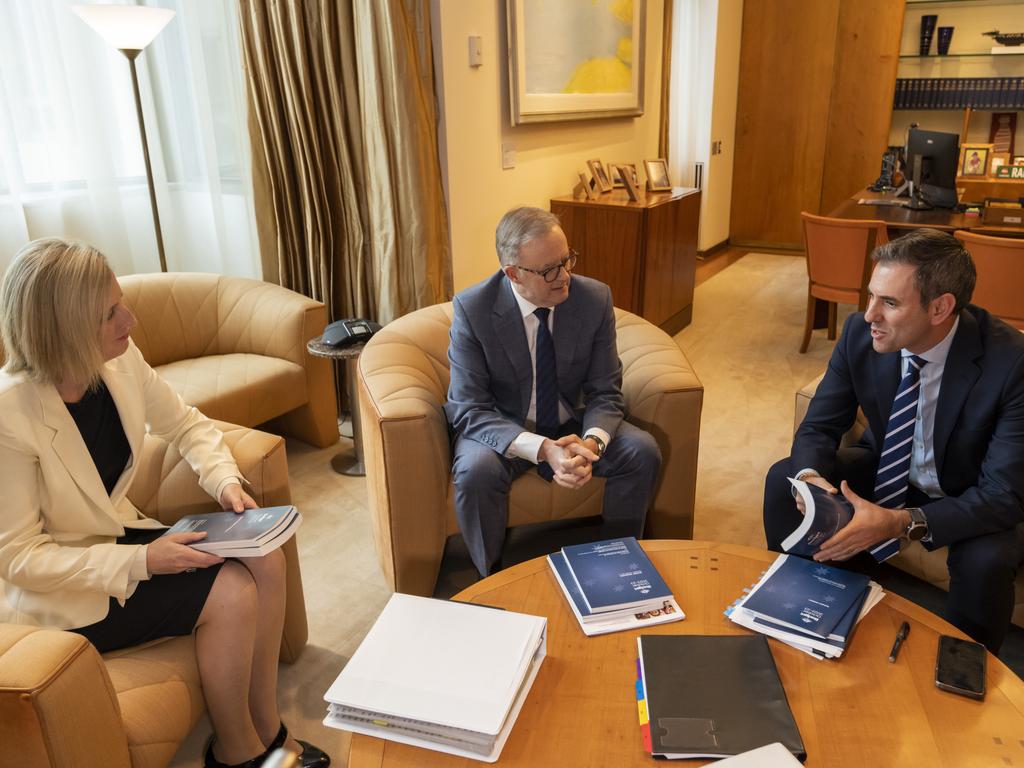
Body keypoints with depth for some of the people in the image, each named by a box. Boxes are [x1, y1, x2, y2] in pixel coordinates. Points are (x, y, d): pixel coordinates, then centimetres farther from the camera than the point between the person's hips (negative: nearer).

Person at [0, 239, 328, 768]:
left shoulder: (120, 359, -12)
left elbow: (186, 425, 5)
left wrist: (225, 480, -12)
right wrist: (141, 561, -28)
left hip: (119, 533, 6)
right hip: (61, 590, -6)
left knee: (265, 563, -10)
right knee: (230, 593, -20)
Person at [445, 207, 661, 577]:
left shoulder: (595, 298, -13)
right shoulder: (472, 309, -21)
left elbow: (606, 393, -8)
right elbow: (469, 410, -21)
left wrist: (591, 443, -31)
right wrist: (542, 448, -36)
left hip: (571, 425, 3)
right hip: (502, 430, -2)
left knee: (642, 452, -19)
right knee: (477, 471, -33)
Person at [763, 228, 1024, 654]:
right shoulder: (860, 332, -19)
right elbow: (818, 427, -9)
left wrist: (900, 523, -41)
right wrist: (811, 477, -32)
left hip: (969, 497, -3)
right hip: (888, 470, 4)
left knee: (986, 561, -32)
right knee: (783, 479, -14)